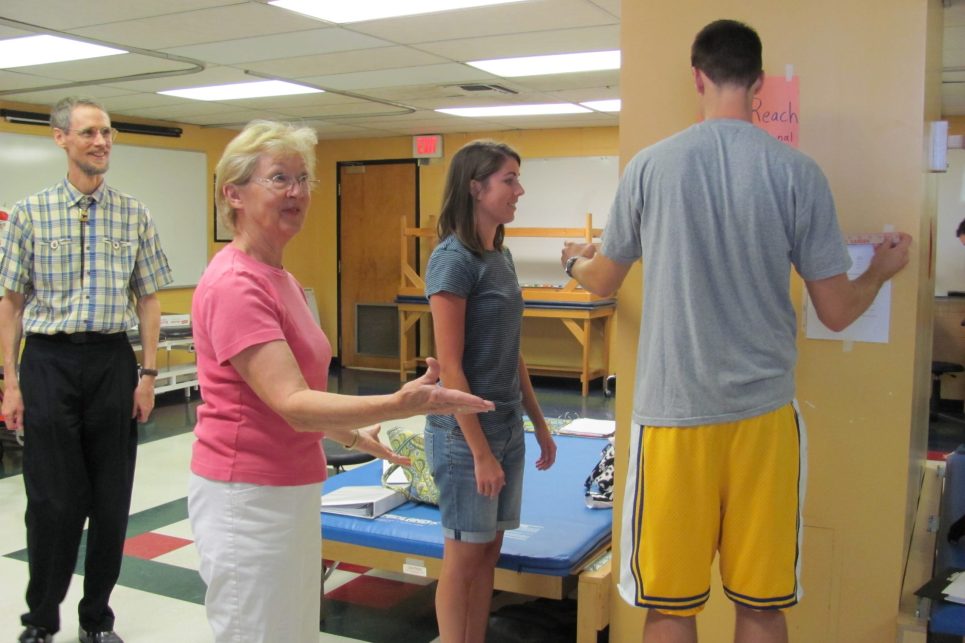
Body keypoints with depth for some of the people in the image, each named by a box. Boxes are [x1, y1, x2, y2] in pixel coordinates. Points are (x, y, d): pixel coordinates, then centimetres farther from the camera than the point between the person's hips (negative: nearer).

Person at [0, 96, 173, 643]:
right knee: (52, 498, 4)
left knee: (112, 498, 8)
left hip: (113, 358, 2)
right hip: (49, 359, -1)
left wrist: (148, 374, 0)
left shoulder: (134, 214, 5)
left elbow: (149, 299, 6)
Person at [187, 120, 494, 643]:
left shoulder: (280, 279, 10)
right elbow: (292, 404, -28)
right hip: (246, 495, -9)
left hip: (290, 488, 9)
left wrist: (353, 436, 19)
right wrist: (399, 405, -39)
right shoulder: (235, 284, -20)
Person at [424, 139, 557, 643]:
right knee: (463, 557, 5)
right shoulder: (453, 260, -15)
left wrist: (540, 425, 16)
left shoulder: (501, 256, 9)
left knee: (489, 551, 15)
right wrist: (480, 450, -18)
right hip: (465, 432, -8)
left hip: (507, 427, 8)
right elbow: (450, 367, -17)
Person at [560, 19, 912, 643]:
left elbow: (603, 282, 11)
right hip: (764, 411, 1)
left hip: (673, 411, 0)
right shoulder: (798, 172, -3)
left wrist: (576, 260, 35)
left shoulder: (651, 165, -2)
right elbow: (837, 312, 2)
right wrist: (883, 270, 23)